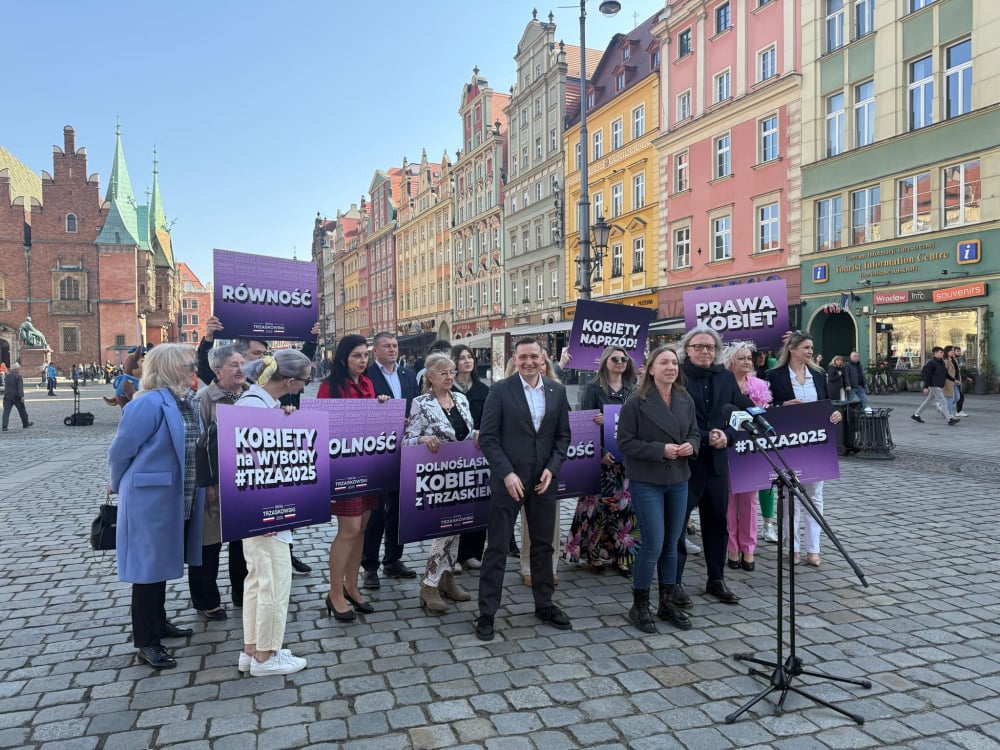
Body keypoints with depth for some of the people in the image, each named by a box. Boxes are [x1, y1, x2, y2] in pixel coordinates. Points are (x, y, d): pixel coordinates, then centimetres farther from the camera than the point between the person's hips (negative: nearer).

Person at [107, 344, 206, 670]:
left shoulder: (187, 401, 7)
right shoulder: (149, 403, -19)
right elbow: (120, 451, -12)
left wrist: (198, 490, 14)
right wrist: (122, 488, 4)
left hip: (180, 500, 8)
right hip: (152, 500, -8)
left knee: (162, 563, 21)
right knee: (150, 566, 3)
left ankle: (157, 622, 37)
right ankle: (146, 641, 16)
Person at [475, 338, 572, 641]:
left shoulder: (557, 391, 5)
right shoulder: (500, 390, -7)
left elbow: (563, 435, 8)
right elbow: (487, 438, -8)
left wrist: (552, 468, -5)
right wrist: (507, 474, -16)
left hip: (544, 480, 4)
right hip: (508, 480, -4)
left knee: (543, 545, 15)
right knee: (497, 547, 3)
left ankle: (544, 605, 31)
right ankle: (487, 613, 14)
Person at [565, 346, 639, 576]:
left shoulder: (632, 389, 12)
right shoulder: (594, 388, -1)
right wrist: (600, 452, -15)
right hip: (602, 456, -4)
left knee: (625, 504, 2)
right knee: (599, 504, -3)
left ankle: (622, 555, 12)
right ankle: (595, 554, 11)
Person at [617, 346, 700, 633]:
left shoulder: (686, 401, 5)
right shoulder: (636, 403, -12)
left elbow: (695, 433, 15)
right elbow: (625, 443, -12)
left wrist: (691, 446, -8)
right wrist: (661, 450, -20)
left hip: (678, 480, 6)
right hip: (647, 481, -6)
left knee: (672, 543, 12)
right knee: (653, 544, -6)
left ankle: (667, 603, 27)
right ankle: (639, 607, 12)